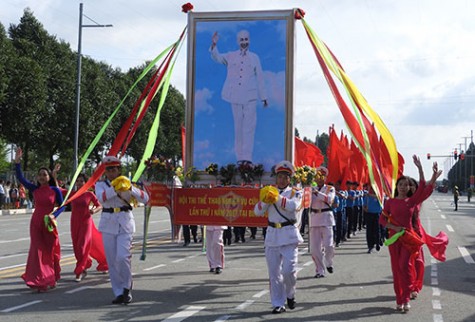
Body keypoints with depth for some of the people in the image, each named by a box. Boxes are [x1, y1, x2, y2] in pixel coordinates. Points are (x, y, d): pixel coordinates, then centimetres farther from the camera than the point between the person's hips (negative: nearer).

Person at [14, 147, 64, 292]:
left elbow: (61, 206, 1)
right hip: (36, 223, 1)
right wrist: (17, 161, -15)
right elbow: (20, 178, -7)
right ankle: (40, 281, -2)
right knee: (37, 250, -3)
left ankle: (51, 278, 31)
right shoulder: (34, 189, 0)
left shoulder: (55, 190, -5)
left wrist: (53, 215, -16)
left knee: (50, 250, 10)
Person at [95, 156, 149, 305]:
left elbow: (145, 198, -4)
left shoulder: (126, 183, 6)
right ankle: (119, 293, 13)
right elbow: (101, 197, -17)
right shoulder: (101, 184, 6)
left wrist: (131, 189, -18)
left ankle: (127, 287, 9)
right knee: (112, 260, 3)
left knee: (123, 257, -14)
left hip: (125, 223, -2)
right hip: (108, 224, 2)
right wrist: (115, 188, -27)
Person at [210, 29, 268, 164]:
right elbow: (217, 58, -4)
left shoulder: (254, 58, 9)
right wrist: (214, 45, -24)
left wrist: (263, 97, 11)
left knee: (249, 127, -7)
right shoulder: (231, 56, 11)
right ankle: (240, 157, 10)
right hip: (235, 97, 1)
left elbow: (260, 78, 11)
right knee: (238, 127, 5)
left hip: (250, 97, -1)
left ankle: (247, 157, -9)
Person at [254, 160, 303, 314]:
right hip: (272, 235, 3)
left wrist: (277, 198, -29)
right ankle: (278, 303, 11)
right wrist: (265, 200, -17)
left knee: (289, 270, -11)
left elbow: (293, 205, -19)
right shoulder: (269, 191, 13)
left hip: (289, 235, -3)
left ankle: (290, 295, 17)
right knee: (274, 273, 3)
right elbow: (258, 211, 2)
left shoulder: (295, 192, 5)